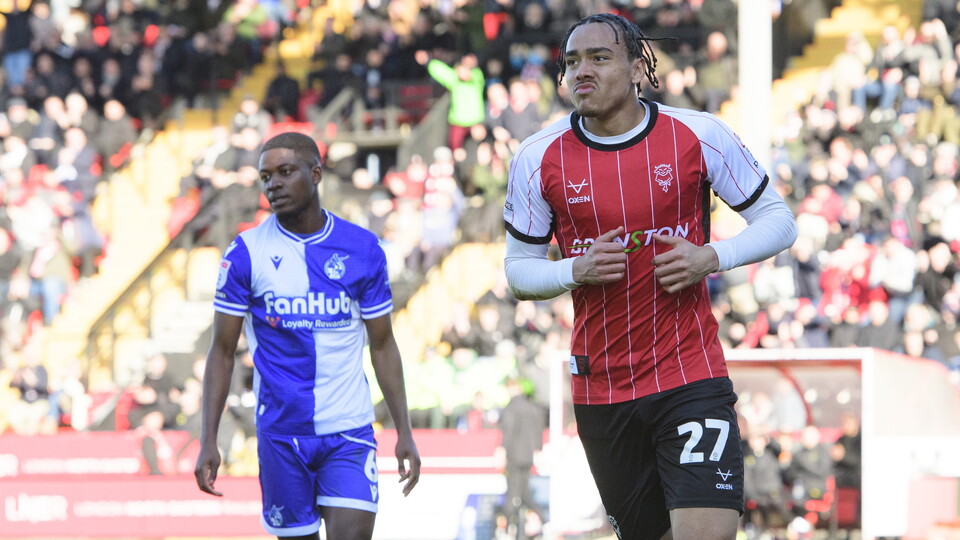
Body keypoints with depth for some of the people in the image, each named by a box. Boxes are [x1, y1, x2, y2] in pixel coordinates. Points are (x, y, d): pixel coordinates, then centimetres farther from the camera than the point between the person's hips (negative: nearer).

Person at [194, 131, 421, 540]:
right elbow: (222, 351, 2)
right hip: (282, 431, 0)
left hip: (349, 432, 0)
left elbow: (382, 345, 9)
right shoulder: (245, 253, -2)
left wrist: (404, 432, 4)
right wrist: (208, 442, -4)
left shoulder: (362, 249, 2)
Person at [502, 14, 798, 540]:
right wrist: (575, 271, -12)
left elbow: (778, 219, 5)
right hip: (600, 392, 2)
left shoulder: (700, 135, -3)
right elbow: (519, 269, 9)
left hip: (690, 376, -2)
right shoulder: (539, 157, 0)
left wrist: (713, 257, -12)